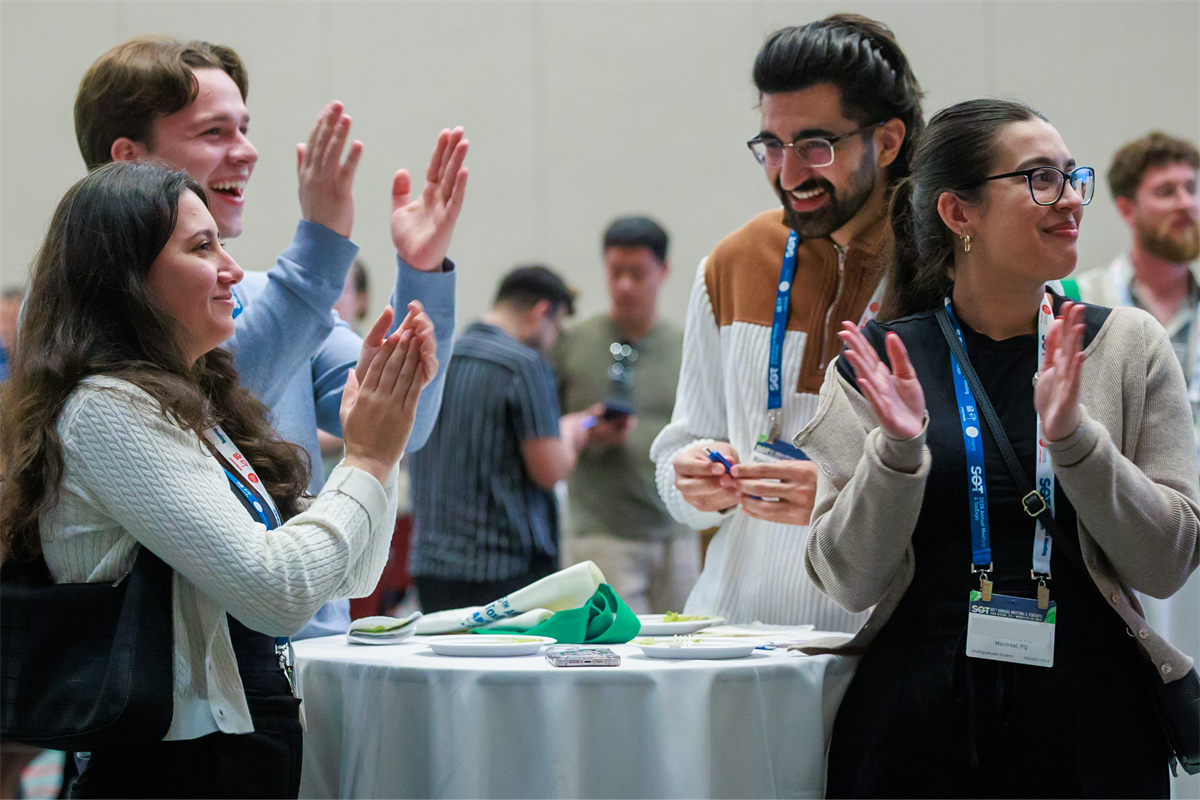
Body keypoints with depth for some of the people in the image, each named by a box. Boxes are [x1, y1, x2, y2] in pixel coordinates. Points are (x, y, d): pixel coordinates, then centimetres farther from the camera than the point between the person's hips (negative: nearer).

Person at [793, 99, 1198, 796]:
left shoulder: (1129, 345, 2)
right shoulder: (879, 362, 1)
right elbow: (851, 583, -2)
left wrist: (1072, 436, -16)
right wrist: (899, 448, -17)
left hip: (1088, 719, 1)